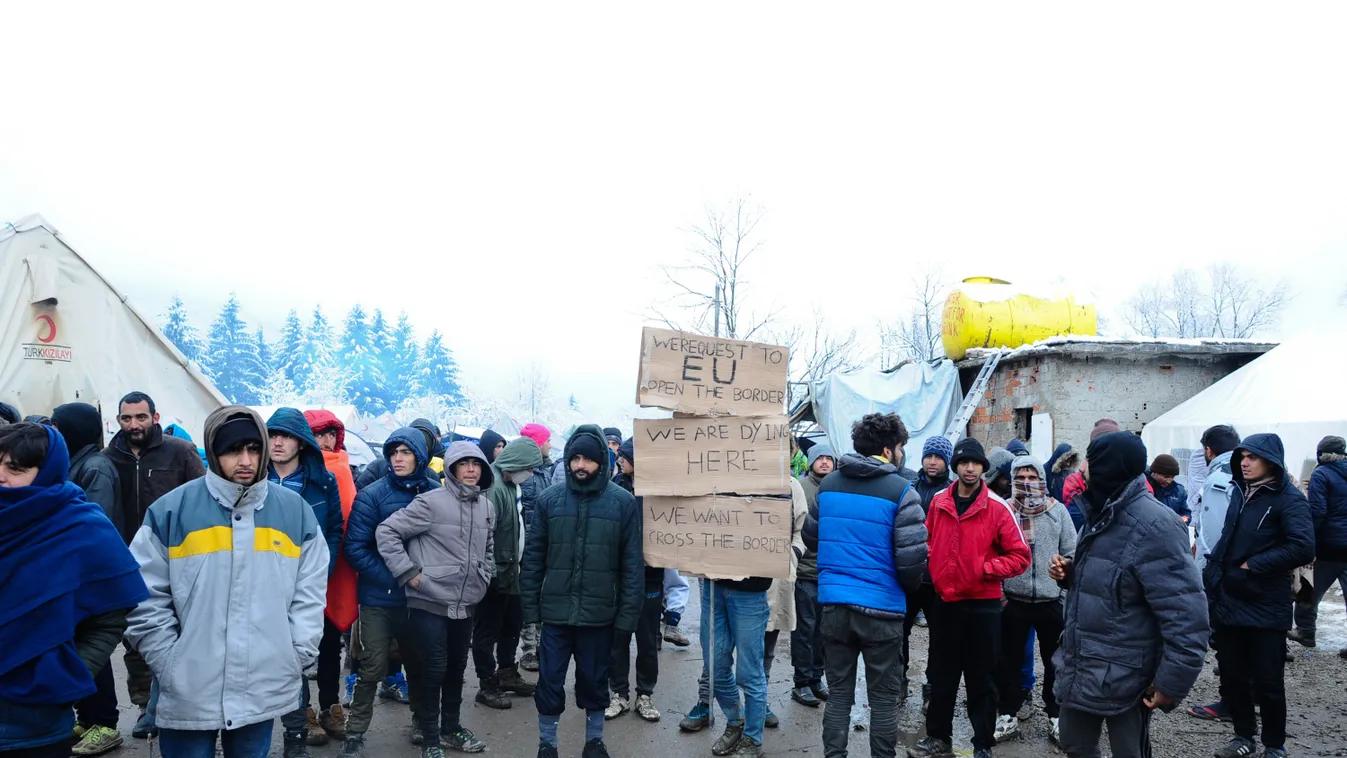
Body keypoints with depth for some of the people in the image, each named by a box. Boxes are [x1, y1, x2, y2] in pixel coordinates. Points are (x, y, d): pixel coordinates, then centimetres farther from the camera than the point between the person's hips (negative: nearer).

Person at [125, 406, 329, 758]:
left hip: (265, 691, 2)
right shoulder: (171, 509, -5)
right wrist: (169, 665, -6)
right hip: (187, 694, -2)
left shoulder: (295, 510, 2)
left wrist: (297, 656, 0)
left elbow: (310, 594, 6)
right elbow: (146, 597, -3)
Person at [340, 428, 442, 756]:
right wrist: (394, 578, -18)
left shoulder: (435, 493, -2)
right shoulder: (372, 495, -10)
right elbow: (355, 548, -13)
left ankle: (422, 720, 36)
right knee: (372, 668, 1)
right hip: (378, 599, -3)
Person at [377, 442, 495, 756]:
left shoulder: (487, 507, 6)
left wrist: (482, 579, 12)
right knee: (433, 670, -1)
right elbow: (387, 531, -15)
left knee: (456, 668, 17)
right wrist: (409, 572, -15)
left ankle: (451, 728, 34)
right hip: (429, 603, -6)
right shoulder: (432, 502, -15)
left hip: (466, 605, 6)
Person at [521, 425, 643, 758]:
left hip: (599, 613, -1)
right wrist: (531, 606, -1)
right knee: (550, 681, 8)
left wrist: (628, 614, -7)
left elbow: (633, 564, -4)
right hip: (555, 611, 1)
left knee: (594, 680, 15)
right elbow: (533, 557, 2)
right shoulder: (549, 499, -2)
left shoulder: (624, 502, -6)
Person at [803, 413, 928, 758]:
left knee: (839, 693, 14)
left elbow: (810, 536, 14)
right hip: (882, 609, -4)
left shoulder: (828, 484, 5)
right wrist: (909, 588, 4)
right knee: (884, 699, 9)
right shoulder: (901, 491, -11)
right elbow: (912, 555, -16)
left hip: (834, 604, 4)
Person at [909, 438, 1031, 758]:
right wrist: (932, 570, 2)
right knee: (941, 674, 15)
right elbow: (929, 541, 16)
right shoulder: (939, 502, 1)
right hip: (944, 600, 4)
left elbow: (1020, 556, -8)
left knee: (981, 678, 8)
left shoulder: (998, 507, -9)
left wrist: (985, 568, -17)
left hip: (982, 604, -3)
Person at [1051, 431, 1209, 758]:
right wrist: (1070, 572, 2)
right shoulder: (1101, 513, 9)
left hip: (1122, 678, -9)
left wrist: (1172, 682, -22)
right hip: (1079, 668, 9)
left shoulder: (1153, 525, -23)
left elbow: (1186, 615, -25)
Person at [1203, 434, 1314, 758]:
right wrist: (1211, 579, 10)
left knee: (1267, 682, 5)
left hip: (1266, 608, -6)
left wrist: (1253, 565, -18)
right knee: (1232, 676, 13)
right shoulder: (1240, 492, 9)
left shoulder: (1289, 498, -11)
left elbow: (1303, 548, -24)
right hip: (1229, 601, 6)